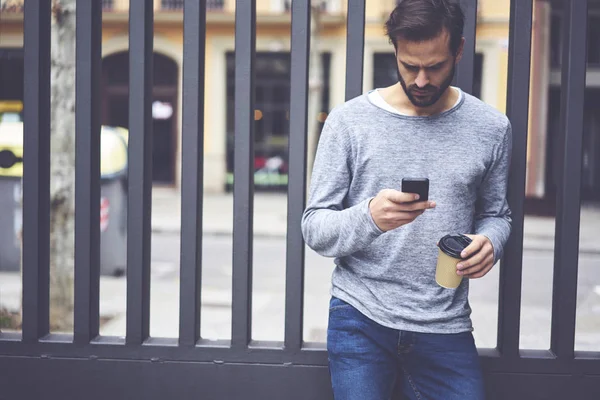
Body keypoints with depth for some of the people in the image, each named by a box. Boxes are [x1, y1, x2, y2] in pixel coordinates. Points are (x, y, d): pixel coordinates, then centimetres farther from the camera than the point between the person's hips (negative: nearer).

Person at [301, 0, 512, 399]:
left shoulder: (490, 128, 2)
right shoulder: (349, 120, -4)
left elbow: (495, 214, 13)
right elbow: (314, 228, -4)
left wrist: (490, 241, -9)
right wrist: (369, 217, -24)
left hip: (446, 327, 2)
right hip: (360, 320, -1)